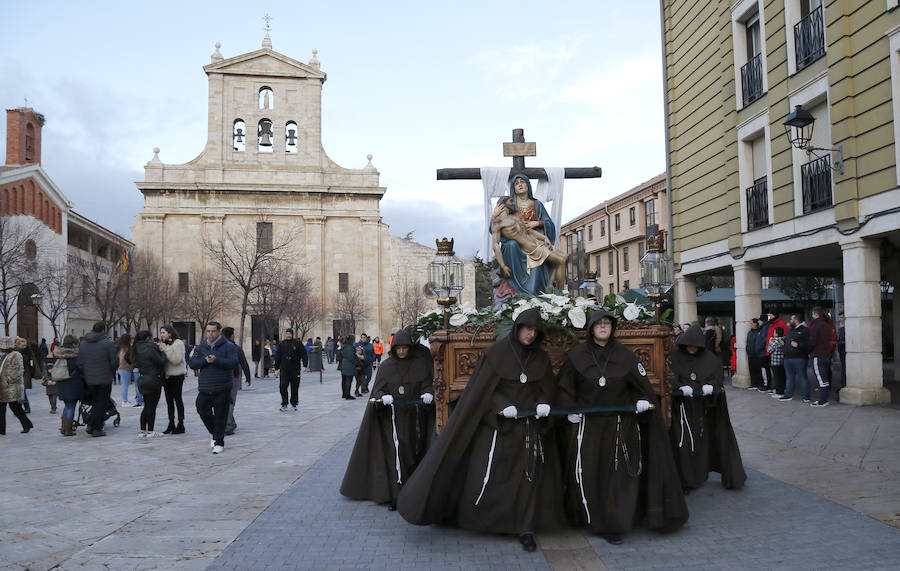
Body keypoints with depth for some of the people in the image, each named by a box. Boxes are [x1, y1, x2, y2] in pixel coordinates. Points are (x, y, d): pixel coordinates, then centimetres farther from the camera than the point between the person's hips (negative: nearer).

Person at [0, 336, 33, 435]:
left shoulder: (15, 355, -12)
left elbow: (19, 371, -18)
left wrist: (9, 380, -19)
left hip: (11, 386, -9)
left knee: (14, 406, -4)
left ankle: (27, 425, 8)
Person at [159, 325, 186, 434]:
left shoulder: (178, 343, -10)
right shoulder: (163, 343, 12)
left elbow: (176, 360, -21)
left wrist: (165, 349, -21)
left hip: (177, 376, -7)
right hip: (166, 376, 7)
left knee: (178, 400, -2)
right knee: (169, 401, 11)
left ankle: (180, 425, 3)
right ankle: (171, 424, 18)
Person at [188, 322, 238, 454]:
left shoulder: (228, 346, -1)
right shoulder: (200, 347, 11)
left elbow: (233, 363, -14)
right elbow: (191, 363, 3)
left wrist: (216, 360, -24)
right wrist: (205, 360, -14)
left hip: (222, 389, -4)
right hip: (204, 388, 4)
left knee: (220, 416, -1)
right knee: (203, 412, 5)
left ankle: (219, 442, 11)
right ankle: (215, 434, 29)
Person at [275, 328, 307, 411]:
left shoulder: (297, 343, 1)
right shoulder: (281, 344, 7)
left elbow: (304, 354, 1)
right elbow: (277, 357, 11)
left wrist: (305, 365, -7)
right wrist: (277, 368, 8)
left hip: (295, 370, -1)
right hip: (284, 369, 1)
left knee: (295, 387, 6)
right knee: (283, 386, -9)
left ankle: (294, 403, 21)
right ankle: (284, 404, 0)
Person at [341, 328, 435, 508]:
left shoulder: (421, 364, 5)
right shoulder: (386, 366, 5)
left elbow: (428, 384, 2)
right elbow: (377, 389, 1)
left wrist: (428, 393, -20)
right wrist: (383, 397, -21)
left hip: (414, 418, 1)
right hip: (392, 418, -1)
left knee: (414, 453, 5)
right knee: (395, 454, -9)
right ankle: (395, 495, -8)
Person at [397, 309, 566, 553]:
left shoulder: (541, 358, 6)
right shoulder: (496, 353, -6)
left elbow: (549, 388, 10)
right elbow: (481, 388, -8)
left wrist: (544, 404, -10)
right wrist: (503, 406, -20)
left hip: (531, 426, 3)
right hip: (499, 424, -3)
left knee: (529, 476, 0)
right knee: (491, 475, 0)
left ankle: (525, 529, 8)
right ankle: (480, 520, 19)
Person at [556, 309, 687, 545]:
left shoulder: (625, 355, 4)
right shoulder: (577, 355, 1)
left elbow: (641, 384, 7)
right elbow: (565, 387, 7)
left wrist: (643, 401, -10)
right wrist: (570, 409, -4)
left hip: (619, 426, 1)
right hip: (587, 425, -1)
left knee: (618, 475, 0)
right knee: (588, 474, 1)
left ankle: (611, 525, 8)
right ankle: (590, 518, 15)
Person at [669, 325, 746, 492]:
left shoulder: (709, 357, 4)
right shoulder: (675, 356, -3)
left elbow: (717, 376, 3)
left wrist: (710, 386, -18)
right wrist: (680, 388, -23)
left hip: (704, 407, 2)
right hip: (682, 407, -2)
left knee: (704, 439, 6)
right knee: (684, 443, -3)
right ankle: (685, 479, 5)